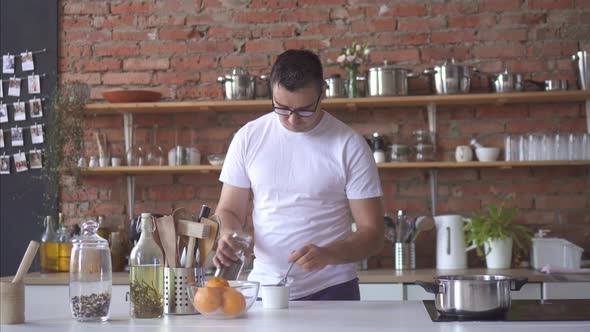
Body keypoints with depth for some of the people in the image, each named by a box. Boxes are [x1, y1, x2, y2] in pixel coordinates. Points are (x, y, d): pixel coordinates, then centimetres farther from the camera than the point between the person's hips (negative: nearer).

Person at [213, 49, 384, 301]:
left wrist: (327, 254, -26)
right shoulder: (248, 138, 2)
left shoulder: (349, 146, -7)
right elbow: (228, 211, 9)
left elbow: (372, 233, -7)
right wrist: (227, 236, -14)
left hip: (332, 290, -2)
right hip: (262, 288, 2)